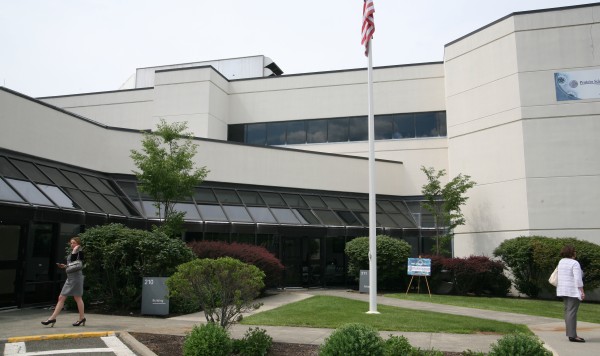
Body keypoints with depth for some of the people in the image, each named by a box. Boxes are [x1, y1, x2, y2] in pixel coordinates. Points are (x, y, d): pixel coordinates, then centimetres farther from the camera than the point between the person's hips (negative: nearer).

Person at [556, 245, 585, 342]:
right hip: (573, 290, -9)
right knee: (572, 312, -9)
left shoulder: (562, 261, 10)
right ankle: (572, 335, -10)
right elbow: (578, 279, -20)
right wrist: (582, 292, -17)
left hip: (564, 290, 9)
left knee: (568, 311, 11)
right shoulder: (575, 263, -15)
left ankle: (571, 333, 14)